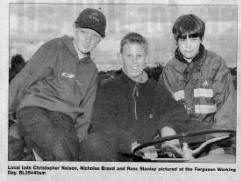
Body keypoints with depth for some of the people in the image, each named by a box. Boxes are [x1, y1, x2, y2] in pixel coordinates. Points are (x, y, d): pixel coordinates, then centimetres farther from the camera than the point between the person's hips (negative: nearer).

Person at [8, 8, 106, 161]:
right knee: (59, 151, -34)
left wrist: (77, 138, 6)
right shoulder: (53, 49, 3)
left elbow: (85, 112, 20)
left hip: (65, 119, 5)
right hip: (34, 110, -5)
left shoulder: (91, 71, 19)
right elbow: (22, 81, 1)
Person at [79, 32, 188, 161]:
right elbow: (102, 125, -6)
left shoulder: (157, 89, 21)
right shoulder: (108, 89, 11)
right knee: (93, 142, -33)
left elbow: (179, 114, 8)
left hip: (151, 156, 2)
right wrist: (131, 144, -22)